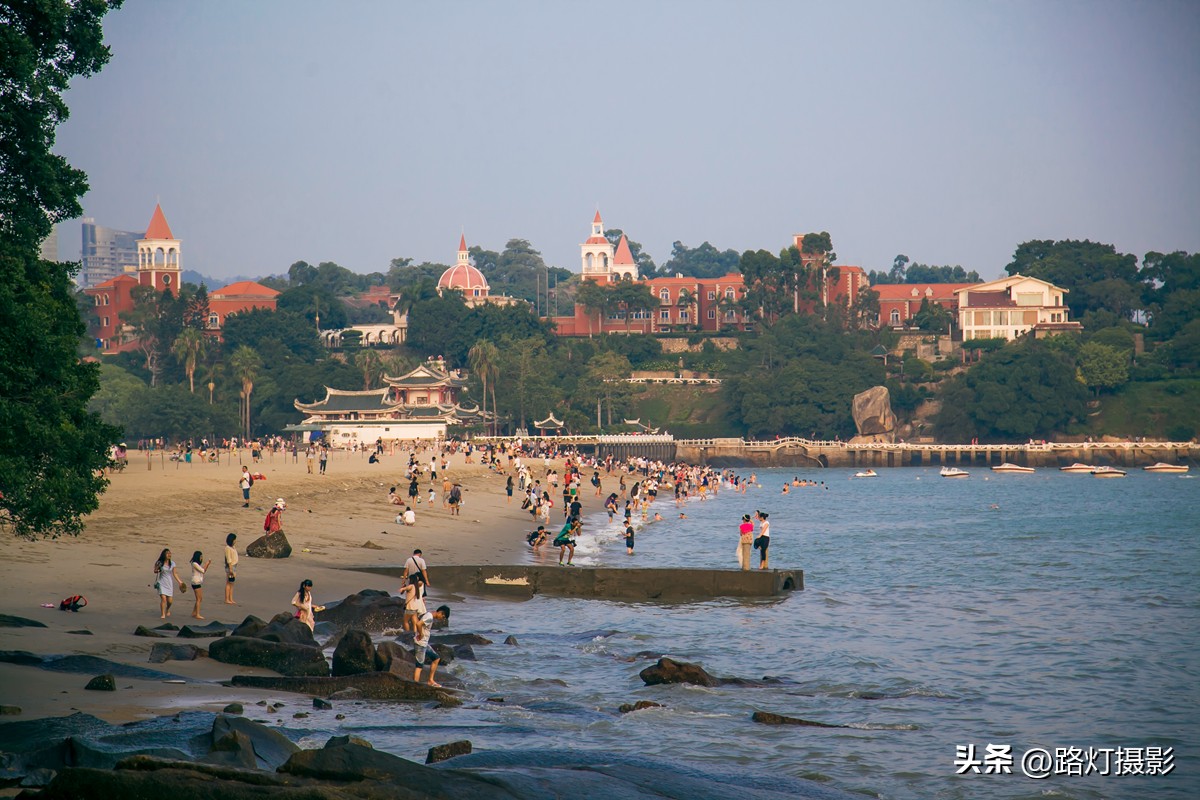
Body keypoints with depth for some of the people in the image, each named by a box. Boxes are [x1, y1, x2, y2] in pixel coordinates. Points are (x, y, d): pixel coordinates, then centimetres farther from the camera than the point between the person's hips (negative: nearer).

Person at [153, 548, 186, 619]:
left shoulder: (172, 563, 2)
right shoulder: (160, 563, -4)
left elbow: (174, 574, 5)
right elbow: (155, 571, 6)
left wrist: (180, 582, 0)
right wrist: (158, 570, -17)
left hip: (169, 583, 2)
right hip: (162, 582, -2)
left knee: (170, 600, 2)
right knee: (163, 598, -15)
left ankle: (167, 609, 35)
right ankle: (162, 614, -5)